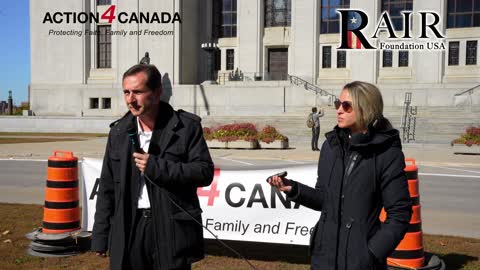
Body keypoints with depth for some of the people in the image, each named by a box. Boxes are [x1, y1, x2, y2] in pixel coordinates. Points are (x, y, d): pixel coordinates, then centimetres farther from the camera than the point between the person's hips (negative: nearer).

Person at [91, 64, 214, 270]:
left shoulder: (187, 126, -4)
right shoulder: (119, 131, 8)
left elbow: (205, 172, -9)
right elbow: (107, 187, 11)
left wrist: (156, 167, -17)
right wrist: (100, 236, 9)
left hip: (172, 229, -3)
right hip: (129, 228, 4)